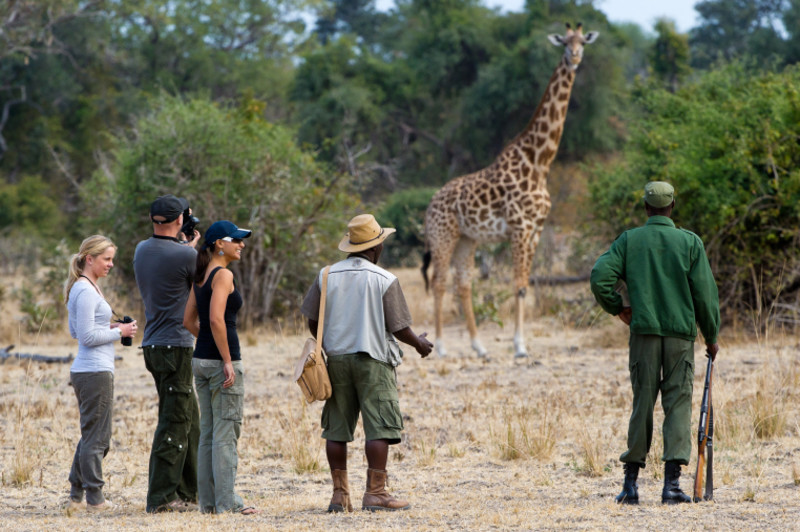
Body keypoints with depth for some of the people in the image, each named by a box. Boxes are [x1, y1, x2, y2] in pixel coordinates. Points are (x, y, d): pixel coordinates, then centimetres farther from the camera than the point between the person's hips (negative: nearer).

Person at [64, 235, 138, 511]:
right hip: (95, 372, -10)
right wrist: (119, 332, -9)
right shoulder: (86, 291, -15)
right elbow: (86, 336, -19)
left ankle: (76, 495, 18)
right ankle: (94, 497, 3)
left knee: (92, 435, 15)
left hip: (85, 372, 10)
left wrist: (109, 327, 11)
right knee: (96, 436, -3)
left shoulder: (85, 288, 15)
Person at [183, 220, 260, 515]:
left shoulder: (202, 275, 13)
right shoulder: (223, 275, -13)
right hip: (221, 360, -9)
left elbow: (189, 321, 16)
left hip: (201, 358, 9)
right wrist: (228, 361, -20)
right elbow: (216, 319, -23)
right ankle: (227, 502, -3)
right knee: (226, 432, -4)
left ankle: (208, 501, 14)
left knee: (208, 432, 11)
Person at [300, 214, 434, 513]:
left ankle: (340, 493, 9)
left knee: (337, 429, 8)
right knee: (379, 428, -3)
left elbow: (312, 322, 8)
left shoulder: (327, 276, 3)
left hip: (337, 358, 5)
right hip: (373, 359, -4)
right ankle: (375, 492, -9)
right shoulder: (384, 280, -8)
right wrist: (419, 343, 13)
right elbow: (399, 328, -6)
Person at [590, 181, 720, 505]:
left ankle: (631, 482, 8)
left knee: (642, 403, 8)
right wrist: (711, 337, 10)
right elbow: (705, 292, 0)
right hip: (681, 334, -1)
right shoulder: (690, 242, 1)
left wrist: (617, 308, 10)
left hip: (644, 332, 1)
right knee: (678, 403, 1)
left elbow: (600, 277, -7)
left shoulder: (629, 240, 3)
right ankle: (672, 483, -7)